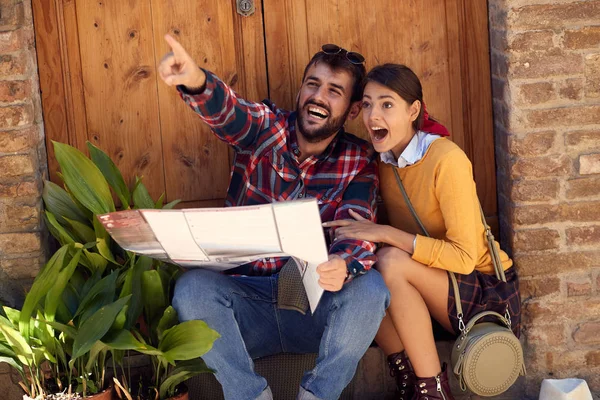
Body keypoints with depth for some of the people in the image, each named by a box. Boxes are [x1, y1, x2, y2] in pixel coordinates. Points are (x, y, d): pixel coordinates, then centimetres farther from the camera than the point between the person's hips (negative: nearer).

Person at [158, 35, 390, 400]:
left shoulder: (359, 161, 3)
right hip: (248, 298, 0)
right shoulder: (266, 129, 0)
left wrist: (345, 265, -38)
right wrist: (196, 82, -48)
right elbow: (226, 111, -23)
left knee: (371, 286, -28)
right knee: (192, 286, -28)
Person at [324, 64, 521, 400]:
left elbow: (464, 257, -24)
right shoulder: (386, 162, 1)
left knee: (392, 262, -29)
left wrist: (386, 234, -28)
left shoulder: (446, 159, -20)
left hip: (490, 294, -6)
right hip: (440, 288, 6)